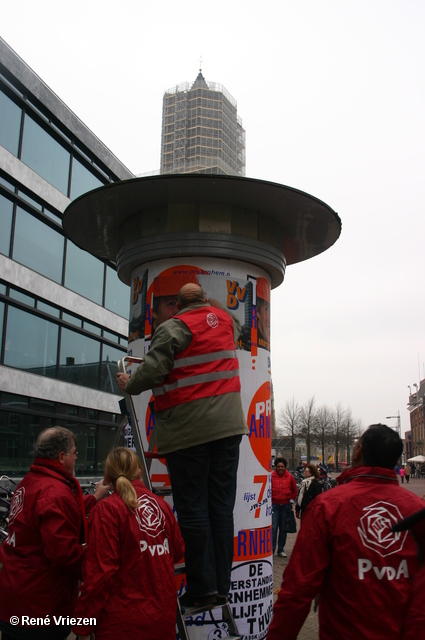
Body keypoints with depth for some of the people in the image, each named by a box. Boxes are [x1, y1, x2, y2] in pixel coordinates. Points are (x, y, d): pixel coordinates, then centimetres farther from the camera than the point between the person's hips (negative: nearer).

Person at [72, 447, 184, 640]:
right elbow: (177, 551, 17)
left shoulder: (107, 510, -12)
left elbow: (100, 571, -16)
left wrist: (83, 624, -7)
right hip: (164, 618, 5)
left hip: (123, 623, -5)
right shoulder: (162, 506, 3)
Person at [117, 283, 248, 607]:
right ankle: (222, 586, 14)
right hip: (228, 423, 6)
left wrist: (129, 384, 4)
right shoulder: (226, 319, 12)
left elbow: (154, 369, -16)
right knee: (222, 505, 9)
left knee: (192, 507, 1)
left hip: (188, 428, -6)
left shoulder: (174, 327, -7)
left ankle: (202, 586, 4)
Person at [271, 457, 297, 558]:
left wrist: (291, 501, 6)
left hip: (285, 505, 2)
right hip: (274, 505, -2)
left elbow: (294, 490, 13)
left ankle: (281, 550, 19)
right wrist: (269, 502, -1)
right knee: (273, 528, -7)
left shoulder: (290, 477, 1)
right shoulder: (271, 476, -6)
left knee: (283, 528, 10)